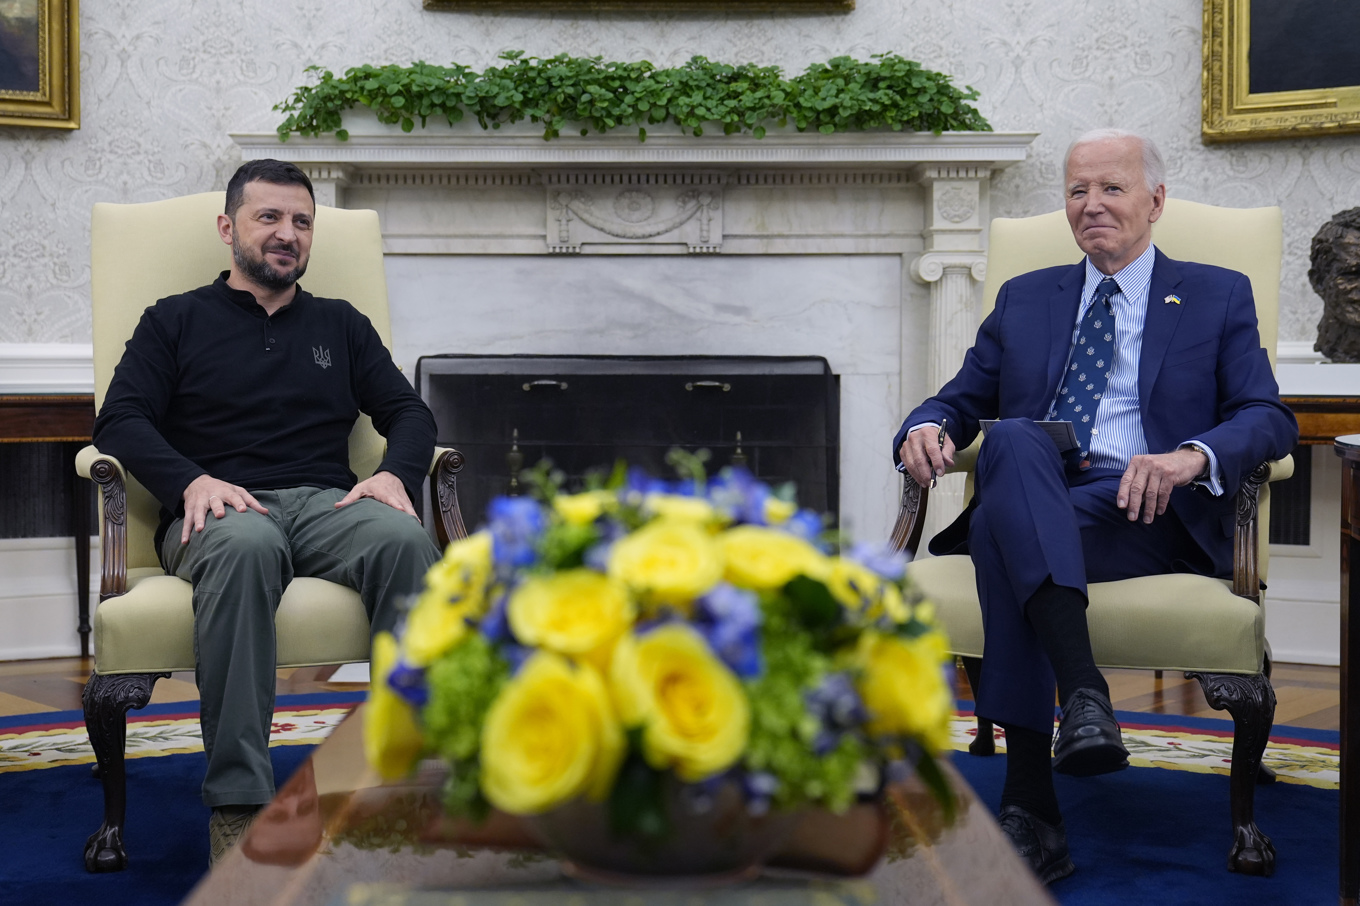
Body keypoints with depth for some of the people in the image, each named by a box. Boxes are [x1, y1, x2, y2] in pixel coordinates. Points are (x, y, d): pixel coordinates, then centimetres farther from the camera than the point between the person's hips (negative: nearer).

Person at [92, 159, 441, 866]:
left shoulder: (341, 325, 27)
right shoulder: (175, 321, 19)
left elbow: (410, 413, 19)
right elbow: (119, 421, 7)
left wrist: (395, 473, -5)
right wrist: (192, 481, -13)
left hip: (327, 503, 2)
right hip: (221, 511, -2)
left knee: (403, 538, -35)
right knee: (245, 546, -41)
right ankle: (238, 805, -43)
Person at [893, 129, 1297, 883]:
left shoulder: (1218, 298, 17)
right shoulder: (1023, 299, 26)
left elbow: (1270, 419, 4)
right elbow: (960, 401, 21)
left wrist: (1193, 456, -20)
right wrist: (925, 428, -6)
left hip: (1149, 513, -2)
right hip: (1033, 508, 3)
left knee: (1007, 530, -35)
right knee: (1013, 440, -36)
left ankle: (1028, 809, -40)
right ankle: (1082, 692, -48)